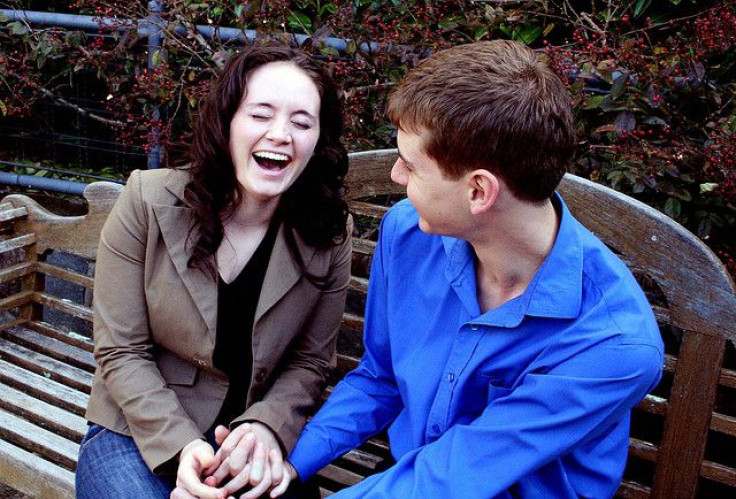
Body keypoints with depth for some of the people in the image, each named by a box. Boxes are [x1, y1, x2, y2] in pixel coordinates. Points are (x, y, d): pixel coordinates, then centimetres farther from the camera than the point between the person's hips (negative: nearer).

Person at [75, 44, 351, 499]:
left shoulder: (330, 233, -9)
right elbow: (121, 351, -9)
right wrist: (180, 445, -20)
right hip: (138, 434, -1)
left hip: (249, 443, 2)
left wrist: (264, 427, -19)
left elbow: (309, 361, -2)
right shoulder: (148, 201, -12)